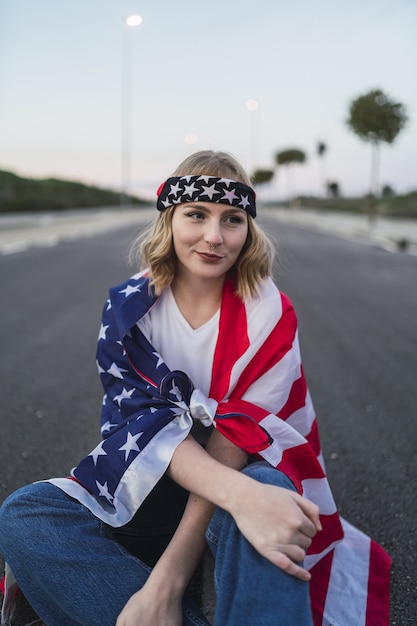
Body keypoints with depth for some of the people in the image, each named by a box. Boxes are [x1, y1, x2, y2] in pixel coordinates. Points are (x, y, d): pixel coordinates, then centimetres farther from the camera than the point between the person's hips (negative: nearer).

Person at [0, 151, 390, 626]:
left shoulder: (269, 315, -13)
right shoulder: (129, 306, -7)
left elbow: (234, 441, -20)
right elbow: (146, 423, -19)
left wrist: (167, 582, -28)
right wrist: (238, 494, -40)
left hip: (248, 476, -3)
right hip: (151, 484, 3)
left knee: (266, 489, -39)